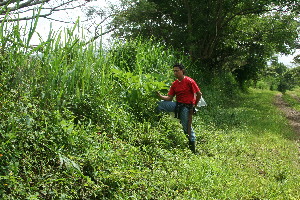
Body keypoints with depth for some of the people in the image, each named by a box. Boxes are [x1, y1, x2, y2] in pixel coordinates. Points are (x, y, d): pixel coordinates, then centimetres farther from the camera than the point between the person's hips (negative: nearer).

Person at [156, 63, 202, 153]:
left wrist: (194, 105, 1)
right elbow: (170, 98, 7)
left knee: (187, 127, -3)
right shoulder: (175, 84, 10)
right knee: (160, 104, -8)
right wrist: (161, 96, -10)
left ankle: (192, 147, 9)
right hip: (177, 105, 6)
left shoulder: (189, 81, -9)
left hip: (186, 106, -6)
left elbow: (199, 94, -5)